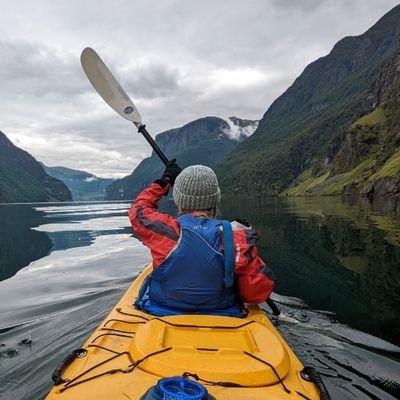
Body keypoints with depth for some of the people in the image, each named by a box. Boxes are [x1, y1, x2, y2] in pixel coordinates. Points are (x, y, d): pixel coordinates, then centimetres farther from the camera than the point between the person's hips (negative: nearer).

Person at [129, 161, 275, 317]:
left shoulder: (165, 230, -21)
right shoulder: (237, 237, -21)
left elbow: (138, 209, 3)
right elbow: (258, 294, -14)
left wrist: (164, 181, 15)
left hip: (162, 314, 0)